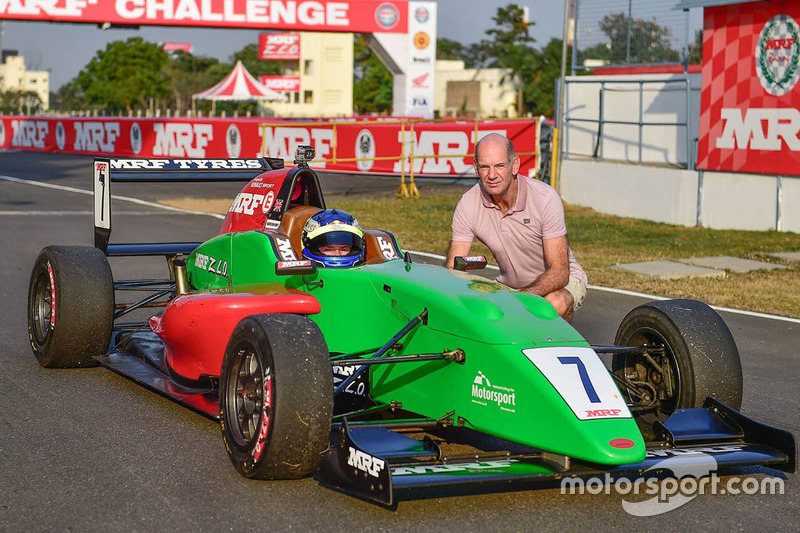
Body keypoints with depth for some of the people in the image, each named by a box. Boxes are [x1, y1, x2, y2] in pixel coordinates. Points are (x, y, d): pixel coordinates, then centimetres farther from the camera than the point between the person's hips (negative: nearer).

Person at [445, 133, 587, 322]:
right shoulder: (468, 205, -14)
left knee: (555, 304, -38)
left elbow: (559, 272, -26)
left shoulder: (545, 198, -24)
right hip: (509, 284, 4)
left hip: (563, 281, -4)